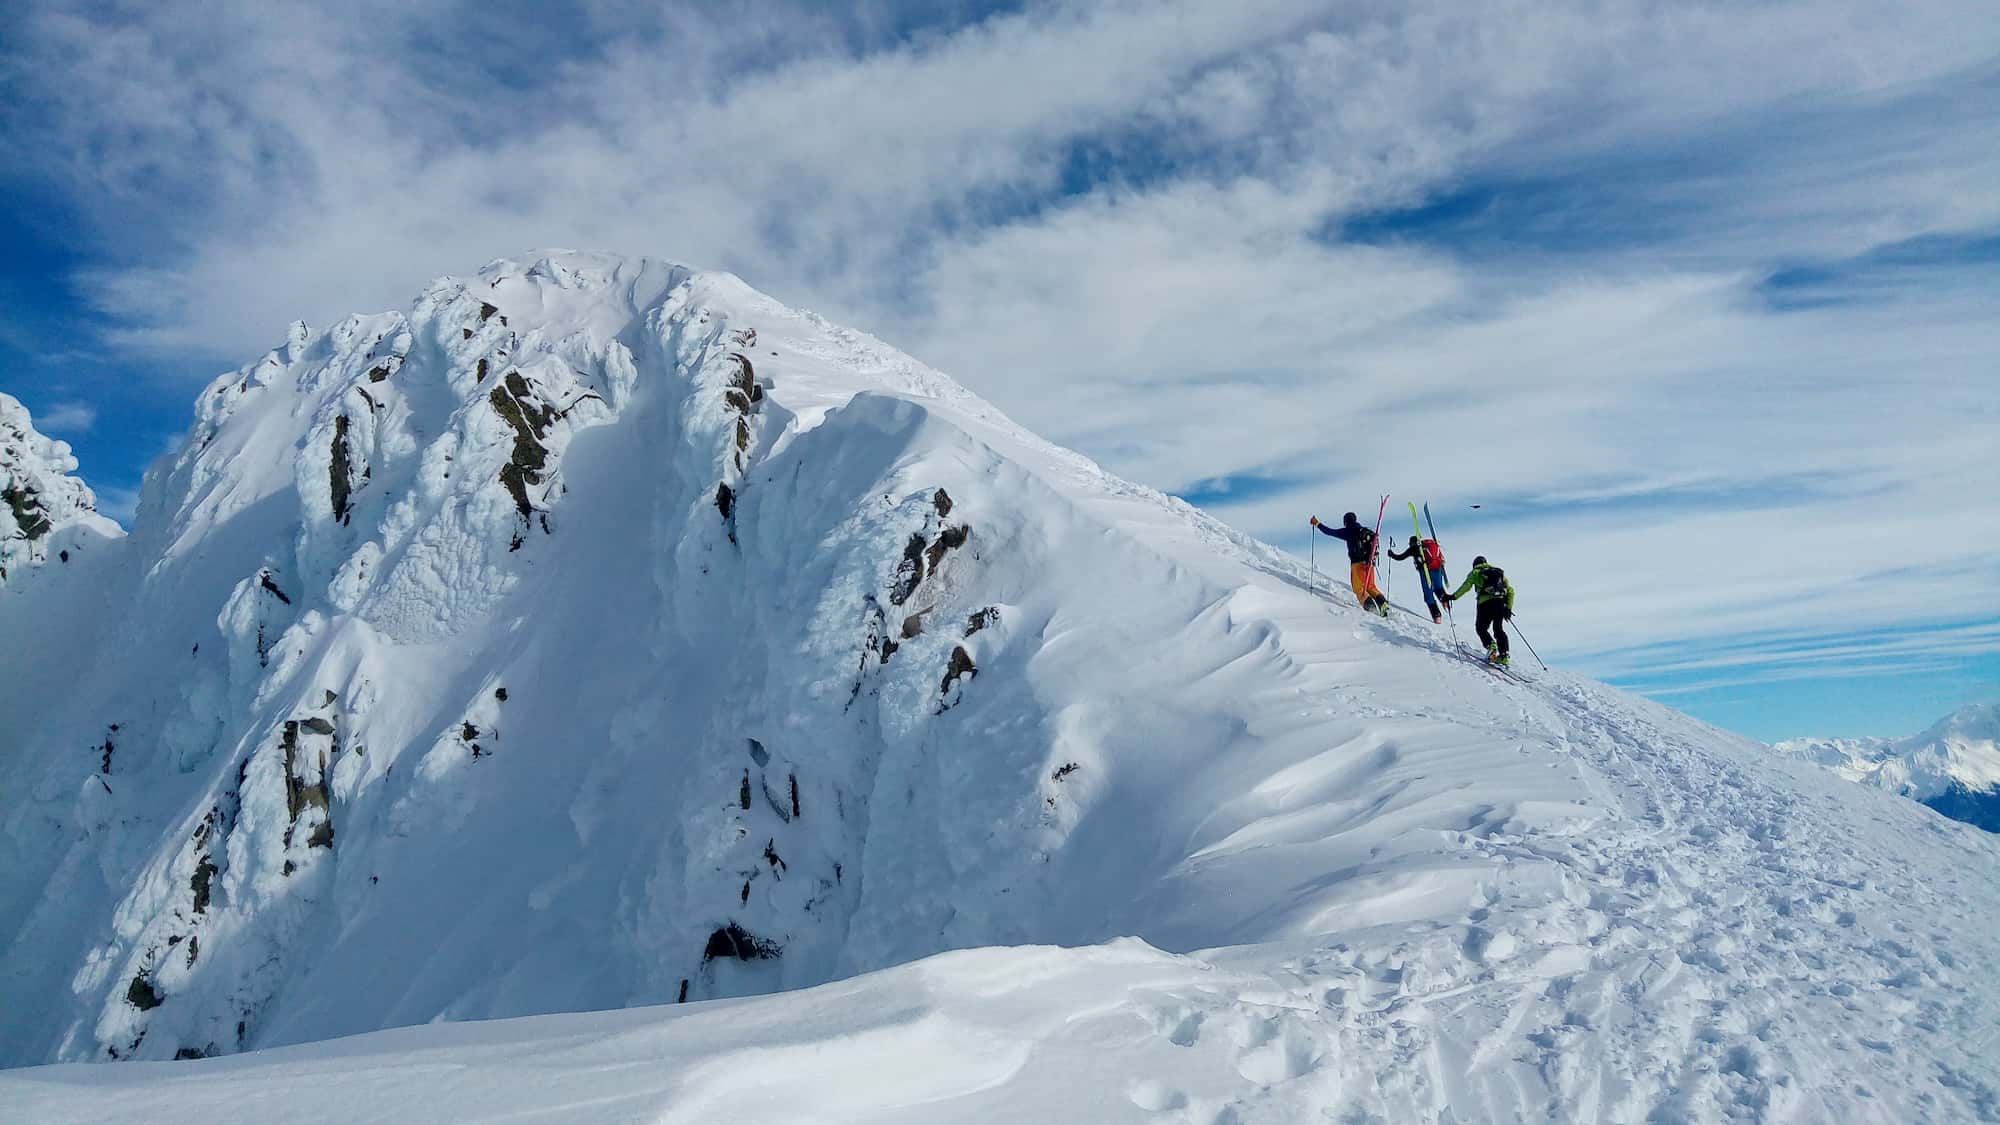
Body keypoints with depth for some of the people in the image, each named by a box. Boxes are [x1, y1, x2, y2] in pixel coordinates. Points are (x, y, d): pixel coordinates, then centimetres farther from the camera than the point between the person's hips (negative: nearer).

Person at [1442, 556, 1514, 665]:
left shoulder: (1475, 573, 16)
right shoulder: (1499, 572, 28)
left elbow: (1466, 586, -3)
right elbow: (1510, 590, 22)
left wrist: (1453, 596, -3)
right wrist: (1509, 608, 24)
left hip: (1486, 602, -4)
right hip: (1501, 602, 4)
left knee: (1481, 628, 10)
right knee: (1498, 629, 15)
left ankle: (1491, 646, -15)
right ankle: (1504, 655, 4)